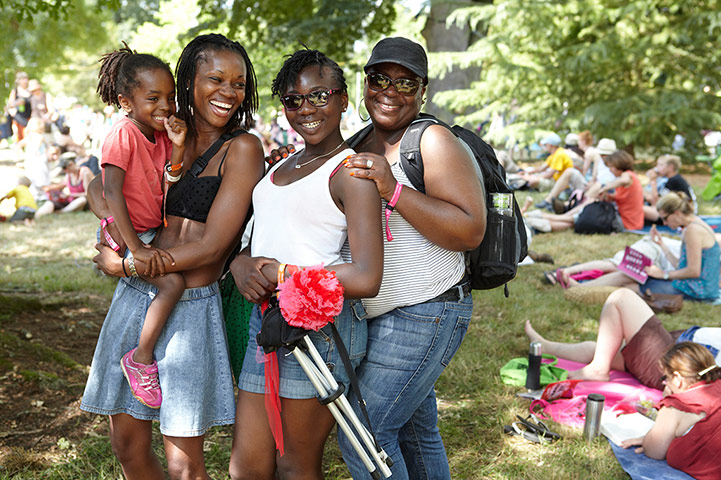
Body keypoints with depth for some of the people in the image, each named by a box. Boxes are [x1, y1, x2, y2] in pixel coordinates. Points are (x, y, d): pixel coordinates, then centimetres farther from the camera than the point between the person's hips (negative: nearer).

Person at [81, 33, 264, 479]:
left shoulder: (242, 148, -8)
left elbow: (211, 246, -14)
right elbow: (99, 185, 15)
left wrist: (123, 265, -8)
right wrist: (112, 218, -8)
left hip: (190, 308, -5)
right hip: (134, 299, 6)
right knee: (128, 443, 16)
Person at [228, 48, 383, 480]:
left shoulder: (351, 170, -9)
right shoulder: (282, 165, 17)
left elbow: (366, 279, -19)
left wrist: (281, 275, -11)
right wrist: (241, 265, -4)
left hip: (320, 326, -7)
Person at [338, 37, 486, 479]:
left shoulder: (433, 141, -14)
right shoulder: (358, 147, 11)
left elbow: (471, 232, -22)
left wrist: (394, 190, -29)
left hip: (425, 315, -8)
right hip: (380, 317, 8)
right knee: (416, 430, 19)